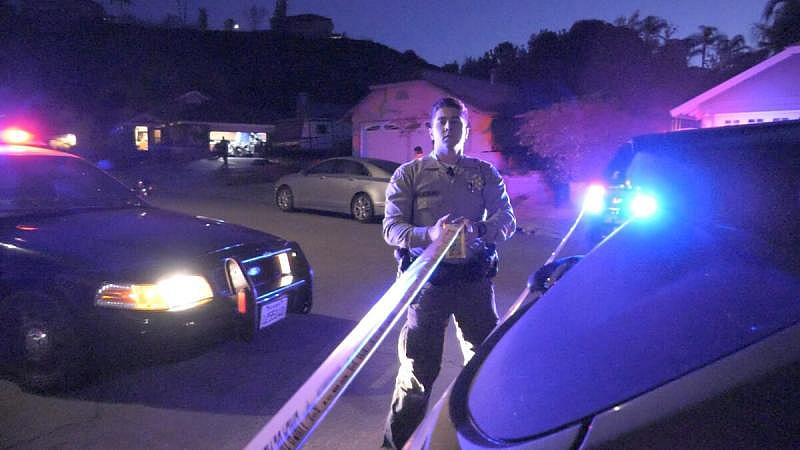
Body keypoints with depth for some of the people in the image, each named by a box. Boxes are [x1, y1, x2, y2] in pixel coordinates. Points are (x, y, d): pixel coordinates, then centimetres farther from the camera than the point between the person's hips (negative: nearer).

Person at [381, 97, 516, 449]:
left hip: (475, 278, 3)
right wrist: (428, 234, -24)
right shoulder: (410, 173, 5)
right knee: (418, 366, 1)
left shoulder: (486, 174, 11)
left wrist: (479, 230, -21)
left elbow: (507, 220, 2)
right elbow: (391, 227, -4)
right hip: (428, 277, -2)